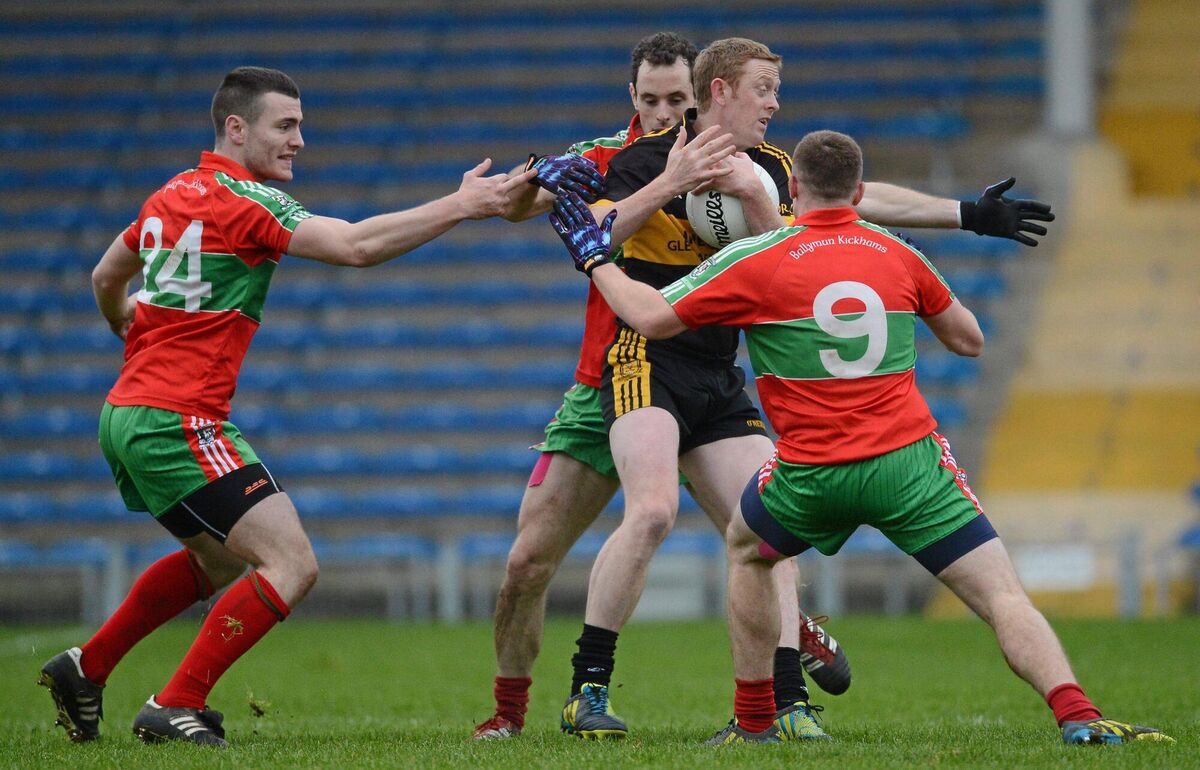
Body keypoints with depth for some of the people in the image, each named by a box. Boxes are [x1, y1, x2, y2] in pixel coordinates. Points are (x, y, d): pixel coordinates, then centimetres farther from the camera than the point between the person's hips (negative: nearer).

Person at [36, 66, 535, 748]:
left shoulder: (173, 195, 14)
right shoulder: (243, 201, -13)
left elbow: (106, 279, 27)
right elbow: (356, 245, -24)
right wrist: (461, 206, -21)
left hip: (126, 413, 10)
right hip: (179, 422, -10)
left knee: (219, 560, 29)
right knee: (292, 566, -11)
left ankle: (85, 669, 30)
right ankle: (177, 707, -10)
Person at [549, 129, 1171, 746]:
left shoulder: (757, 259, -1)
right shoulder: (898, 254, 7)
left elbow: (653, 317, 2)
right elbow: (969, 340, 19)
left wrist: (595, 256, 16)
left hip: (812, 475, 0)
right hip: (909, 462, 0)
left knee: (745, 551, 30)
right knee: (1003, 596, -3)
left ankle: (752, 721, 27)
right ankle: (1077, 715, -26)